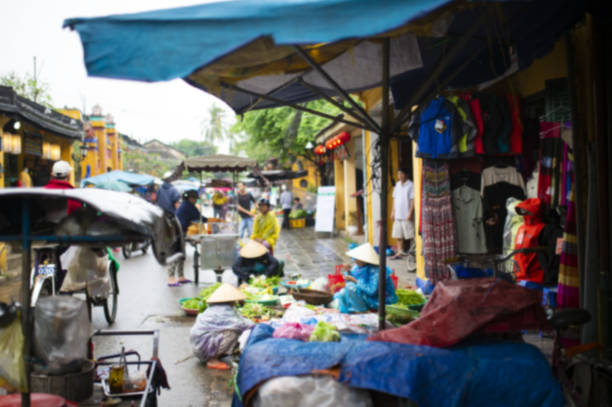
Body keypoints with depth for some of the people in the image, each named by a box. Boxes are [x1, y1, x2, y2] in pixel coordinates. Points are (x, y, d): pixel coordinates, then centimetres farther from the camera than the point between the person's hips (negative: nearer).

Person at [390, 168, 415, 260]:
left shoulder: (410, 185, -7)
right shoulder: (397, 184, 12)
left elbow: (413, 200, -9)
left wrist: (410, 213, -14)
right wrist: (393, 211, 13)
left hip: (406, 215, -6)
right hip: (398, 214, 6)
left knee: (410, 235, -3)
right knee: (398, 235, 7)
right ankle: (399, 252, 13)